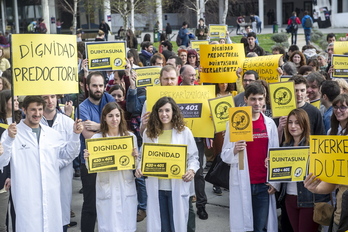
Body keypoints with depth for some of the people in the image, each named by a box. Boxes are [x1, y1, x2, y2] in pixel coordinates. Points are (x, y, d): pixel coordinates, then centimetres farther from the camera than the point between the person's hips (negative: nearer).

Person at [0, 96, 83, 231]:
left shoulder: (52, 134, 11)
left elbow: (67, 153, 20)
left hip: (51, 194, 5)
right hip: (26, 196, -5)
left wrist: (75, 134, 5)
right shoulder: (12, 133, -6)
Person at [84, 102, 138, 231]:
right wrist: (87, 158, -18)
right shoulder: (96, 138, 0)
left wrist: (136, 156, -10)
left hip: (126, 187, 2)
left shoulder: (131, 136, 5)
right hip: (106, 188, -1)